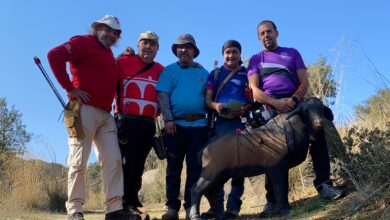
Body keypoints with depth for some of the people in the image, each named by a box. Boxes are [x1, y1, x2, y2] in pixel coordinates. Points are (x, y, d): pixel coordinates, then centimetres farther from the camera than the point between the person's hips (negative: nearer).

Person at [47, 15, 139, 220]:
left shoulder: (109, 54, 25)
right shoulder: (83, 42, 1)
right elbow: (55, 55, -13)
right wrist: (70, 88, -15)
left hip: (106, 115, 8)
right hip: (85, 110, -8)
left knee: (113, 159, -2)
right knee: (79, 161, -6)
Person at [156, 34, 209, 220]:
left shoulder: (203, 73, 14)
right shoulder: (170, 70, 8)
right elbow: (162, 95, -2)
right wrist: (168, 119, -13)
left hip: (198, 125, 2)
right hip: (175, 124, -1)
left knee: (195, 167, 1)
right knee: (174, 167, 2)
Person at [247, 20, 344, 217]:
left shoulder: (292, 53, 20)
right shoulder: (255, 60, 16)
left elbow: (304, 82, 9)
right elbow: (254, 90, 2)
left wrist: (293, 100, -13)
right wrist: (275, 102, -18)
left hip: (295, 103, 1)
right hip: (270, 107, -1)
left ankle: (323, 184, -20)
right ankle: (276, 201, -7)